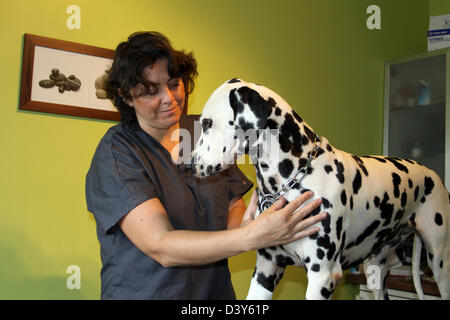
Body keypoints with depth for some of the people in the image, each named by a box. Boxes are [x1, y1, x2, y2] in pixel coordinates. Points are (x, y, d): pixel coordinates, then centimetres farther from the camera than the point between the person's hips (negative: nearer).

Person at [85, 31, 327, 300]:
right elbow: (161, 247, -24)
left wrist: (244, 224, -20)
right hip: (143, 293, -4)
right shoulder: (115, 153, -15)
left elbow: (234, 205, 2)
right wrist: (253, 237, -33)